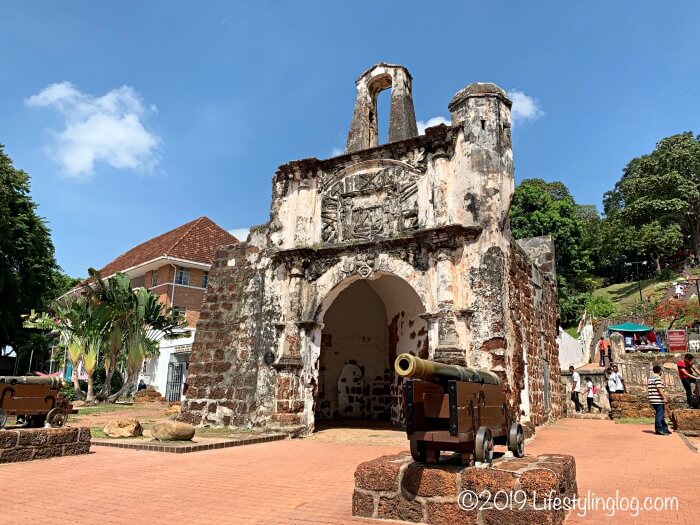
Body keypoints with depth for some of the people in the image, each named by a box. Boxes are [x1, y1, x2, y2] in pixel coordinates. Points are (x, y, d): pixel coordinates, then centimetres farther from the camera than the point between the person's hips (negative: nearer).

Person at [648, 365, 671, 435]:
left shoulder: (650, 378, 16)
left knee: (661, 414, 16)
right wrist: (664, 398, -16)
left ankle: (665, 429, 23)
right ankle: (658, 430, 0)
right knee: (659, 414, -3)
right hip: (658, 400, -9)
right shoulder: (658, 378, -11)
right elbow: (659, 389, -18)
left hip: (653, 400, 9)